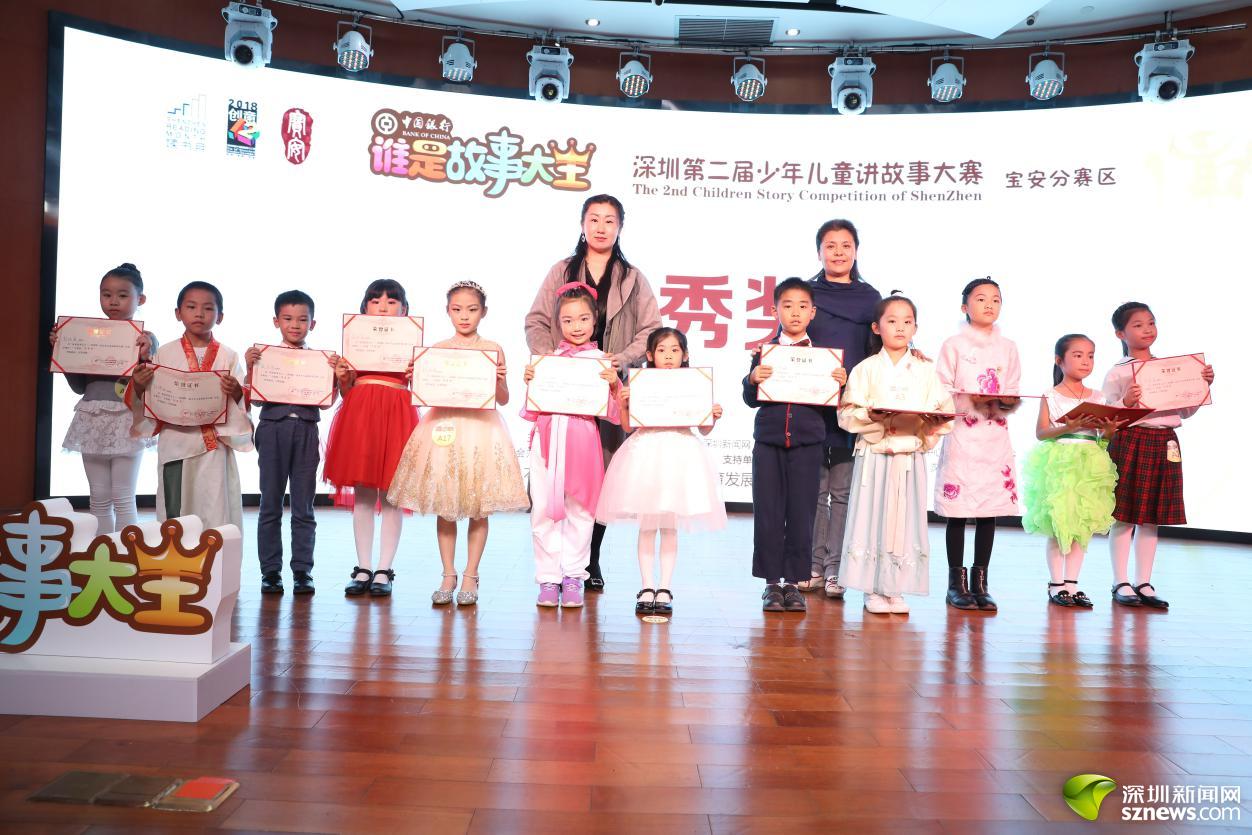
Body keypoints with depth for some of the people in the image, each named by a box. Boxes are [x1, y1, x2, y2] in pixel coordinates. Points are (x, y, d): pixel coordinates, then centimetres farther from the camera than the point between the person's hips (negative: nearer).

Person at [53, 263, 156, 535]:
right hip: (93, 419, 5)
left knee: (123, 499, -2)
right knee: (98, 498, 10)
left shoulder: (145, 339, -3)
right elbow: (79, 386, 11)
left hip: (126, 420, -5)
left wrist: (144, 357, -23)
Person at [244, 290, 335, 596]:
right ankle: (270, 571, 13)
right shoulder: (264, 355, 5)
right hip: (272, 429, 0)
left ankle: (302, 571, 11)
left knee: (303, 508, 5)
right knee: (270, 505, 5)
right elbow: (254, 397, -1)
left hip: (306, 432, 1)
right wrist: (249, 367, -12)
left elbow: (327, 401, 1)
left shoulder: (319, 359, 7)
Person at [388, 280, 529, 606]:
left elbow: (503, 399, 5)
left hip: (481, 429, -1)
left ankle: (470, 576, 14)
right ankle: (448, 576, 16)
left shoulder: (492, 350, 4)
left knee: (479, 508, 1)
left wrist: (499, 379, -14)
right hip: (443, 430, 1)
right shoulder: (436, 350, 8)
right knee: (443, 507, 4)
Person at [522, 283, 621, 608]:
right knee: (543, 509, 2)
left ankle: (574, 575, 19)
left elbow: (613, 408, -2)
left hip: (582, 437, -2)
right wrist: (529, 381, -3)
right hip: (547, 436, 2)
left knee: (579, 509, 6)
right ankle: (548, 577, 14)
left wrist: (615, 383, -18)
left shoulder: (601, 361, 3)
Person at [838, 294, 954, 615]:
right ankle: (873, 590, 9)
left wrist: (931, 421, -14)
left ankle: (895, 589, 14)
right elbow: (847, 413, -3)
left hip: (911, 457, 2)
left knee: (904, 521, 4)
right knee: (873, 519, -1)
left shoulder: (926, 370, 9)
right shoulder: (866, 369, 2)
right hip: (874, 454, -2)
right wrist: (871, 415, -20)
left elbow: (944, 411, 6)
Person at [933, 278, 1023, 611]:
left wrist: (1007, 401, -9)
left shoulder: (1008, 347, 13)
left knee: (990, 510, 4)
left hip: (996, 436, 4)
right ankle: (957, 583, 8)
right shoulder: (954, 345, 1)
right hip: (962, 434, -4)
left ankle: (980, 582, 14)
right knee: (958, 511, -2)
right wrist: (971, 399, -19)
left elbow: (1014, 395, 13)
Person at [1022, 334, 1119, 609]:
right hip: (1058, 462, -4)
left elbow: (1103, 437, 11)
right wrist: (1069, 427, -22)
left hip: (1090, 464, 4)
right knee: (1058, 527, -2)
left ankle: (1071, 584, 15)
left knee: (1082, 526, 6)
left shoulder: (1097, 398, 11)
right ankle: (1056, 585, 9)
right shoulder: (1051, 396, -1)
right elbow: (1040, 432, -9)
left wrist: (1108, 429, -11)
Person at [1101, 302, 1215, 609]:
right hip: (1130, 442, -5)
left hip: (1165, 445, 5)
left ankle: (1144, 584, 16)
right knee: (1124, 516, 0)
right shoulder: (1117, 373, -3)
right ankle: (1121, 584, 8)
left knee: (1151, 517, 8)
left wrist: (1203, 386, 5)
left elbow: (1185, 411, 17)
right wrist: (1126, 402, -25)